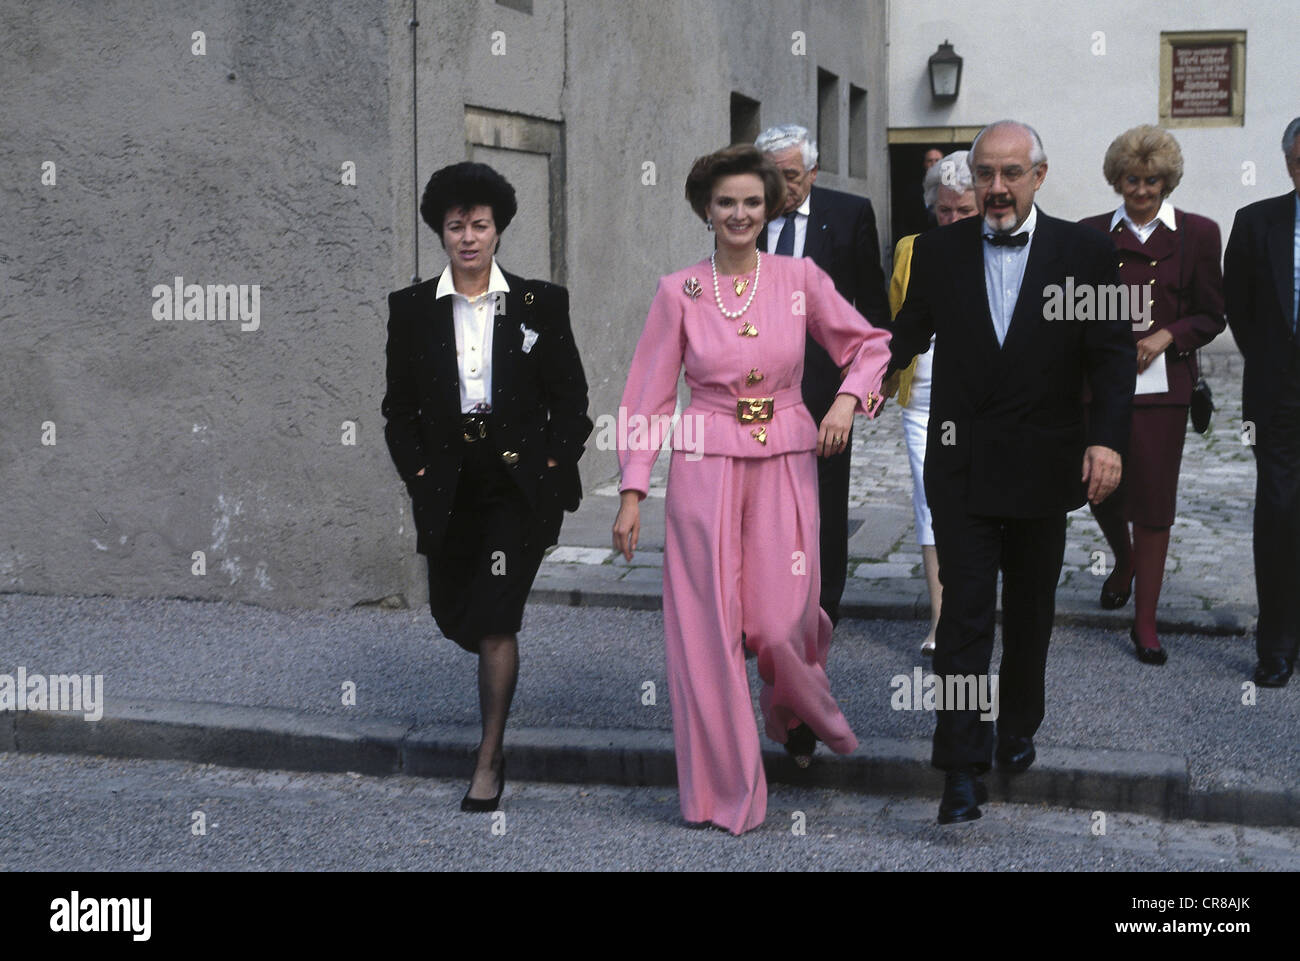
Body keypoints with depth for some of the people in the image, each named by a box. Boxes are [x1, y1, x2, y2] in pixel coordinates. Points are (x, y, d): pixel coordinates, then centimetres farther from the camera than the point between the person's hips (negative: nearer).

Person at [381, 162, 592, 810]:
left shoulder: (541, 304, 0)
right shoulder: (411, 309, 4)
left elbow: (570, 400, 3)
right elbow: (399, 407, 9)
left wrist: (554, 470, -5)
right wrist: (419, 472, 0)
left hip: (519, 484, -3)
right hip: (448, 490, 3)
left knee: (495, 624, -9)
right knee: (450, 616, 14)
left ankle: (489, 759, 2)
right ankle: (503, 667, 48)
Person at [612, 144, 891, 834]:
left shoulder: (800, 279, 2)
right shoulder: (678, 292, 1)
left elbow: (870, 344, 11)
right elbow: (650, 396, 3)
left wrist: (849, 398, -9)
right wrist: (632, 492, -2)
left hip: (786, 466, 0)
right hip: (705, 469, 0)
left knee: (781, 622, -3)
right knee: (708, 628, -1)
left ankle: (799, 715, 33)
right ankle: (725, 787, 13)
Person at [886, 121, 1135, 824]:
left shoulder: (1085, 253, -1)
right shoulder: (938, 251, 3)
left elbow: (1112, 355, -3)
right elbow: (909, 333, 11)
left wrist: (1107, 438, -15)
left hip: (1043, 467, 1)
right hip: (962, 467, 0)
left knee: (1031, 610, 15)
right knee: (965, 611, -5)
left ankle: (1018, 730, 35)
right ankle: (962, 771, -3)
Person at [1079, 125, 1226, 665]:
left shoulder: (1196, 234, 3)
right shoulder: (1093, 233, 8)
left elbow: (1212, 315, 6)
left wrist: (1167, 336, -10)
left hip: (1161, 384, -2)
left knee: (1154, 500, -2)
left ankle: (1145, 621, 8)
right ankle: (1123, 562, 41)